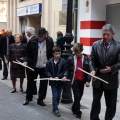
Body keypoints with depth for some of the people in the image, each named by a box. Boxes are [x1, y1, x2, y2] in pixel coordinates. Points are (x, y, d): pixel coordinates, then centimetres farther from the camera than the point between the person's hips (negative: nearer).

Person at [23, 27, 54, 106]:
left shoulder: (50, 43, -4)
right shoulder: (32, 42, -3)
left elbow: (52, 55, 2)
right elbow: (28, 53, 4)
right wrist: (27, 61, -11)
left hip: (45, 68, 0)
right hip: (33, 67, 0)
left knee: (43, 84, 7)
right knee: (31, 83, 10)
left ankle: (40, 99, 21)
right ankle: (28, 98, 25)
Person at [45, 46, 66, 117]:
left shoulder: (63, 62, -9)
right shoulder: (50, 62, -7)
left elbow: (64, 71, -7)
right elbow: (47, 70, -2)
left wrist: (58, 77, -18)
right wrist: (50, 76, -18)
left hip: (60, 81, 1)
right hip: (53, 81, -1)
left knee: (58, 95, 11)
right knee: (55, 95, -5)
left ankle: (55, 107, 29)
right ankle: (55, 109, 1)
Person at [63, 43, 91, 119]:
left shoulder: (86, 58, -3)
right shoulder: (71, 59, -5)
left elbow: (88, 70, -1)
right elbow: (68, 70, 3)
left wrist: (88, 80, -7)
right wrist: (66, 76, -15)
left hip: (82, 81, 2)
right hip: (75, 80, -2)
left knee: (79, 96, 15)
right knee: (77, 96, -5)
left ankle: (74, 109, 36)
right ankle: (78, 113, 4)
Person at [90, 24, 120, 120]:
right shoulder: (96, 45, 1)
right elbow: (92, 60, 1)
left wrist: (111, 69, -23)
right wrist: (93, 70, -15)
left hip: (111, 79, -2)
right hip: (97, 77, 2)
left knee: (111, 104, 9)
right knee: (96, 100, 9)